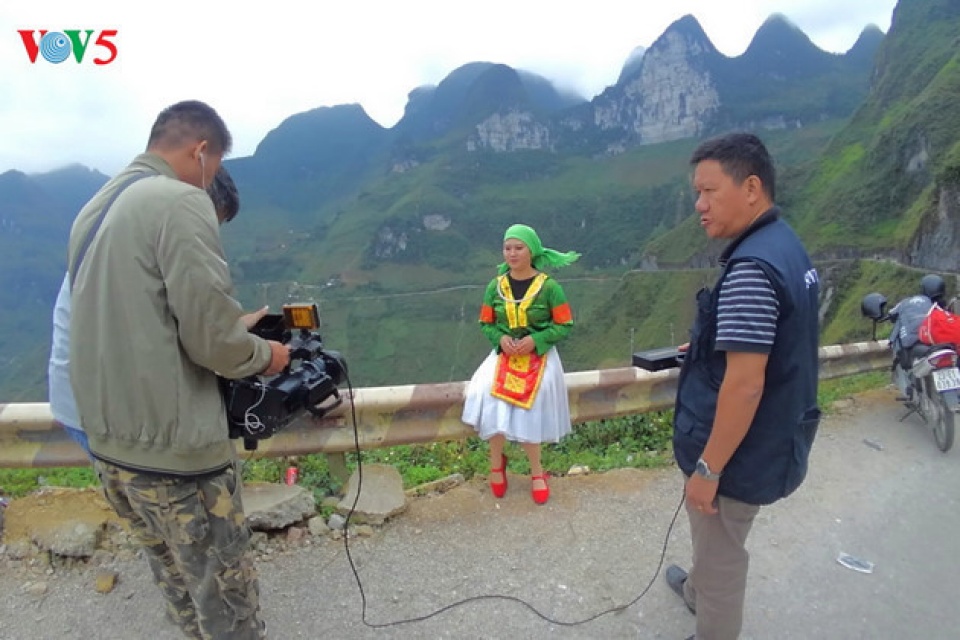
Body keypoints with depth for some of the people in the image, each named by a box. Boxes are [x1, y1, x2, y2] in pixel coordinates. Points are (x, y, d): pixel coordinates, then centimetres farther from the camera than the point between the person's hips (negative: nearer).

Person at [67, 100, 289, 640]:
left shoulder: (96, 209, 11)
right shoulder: (180, 201, -15)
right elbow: (210, 336, -20)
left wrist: (236, 330, 20)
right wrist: (264, 354, -1)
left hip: (111, 444, 9)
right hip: (174, 449, -9)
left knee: (183, 591, 23)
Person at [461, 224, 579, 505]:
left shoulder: (549, 286, -7)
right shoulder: (496, 286, 2)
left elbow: (565, 326, -4)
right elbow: (485, 323, 9)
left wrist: (535, 340, -18)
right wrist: (500, 338, -13)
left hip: (539, 355, -2)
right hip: (505, 353, 3)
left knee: (527, 406, -19)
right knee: (488, 395, -22)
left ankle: (536, 471, 7)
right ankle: (496, 461, 4)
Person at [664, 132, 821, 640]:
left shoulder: (751, 267, -28)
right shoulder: (786, 246, 3)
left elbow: (745, 384, -29)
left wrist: (707, 468, -21)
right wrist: (705, 347, 19)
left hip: (739, 452, -10)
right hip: (771, 438, 10)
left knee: (720, 553, 13)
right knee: (715, 540, 32)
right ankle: (697, 589, 56)